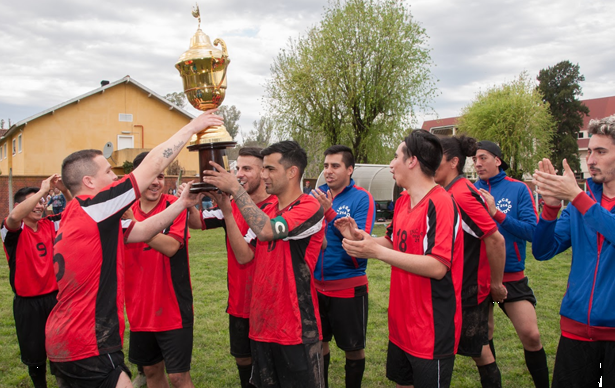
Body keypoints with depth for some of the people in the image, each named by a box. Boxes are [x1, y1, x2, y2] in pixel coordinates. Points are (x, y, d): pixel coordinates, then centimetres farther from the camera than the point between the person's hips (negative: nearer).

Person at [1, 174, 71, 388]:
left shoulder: (50, 224, 2)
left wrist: (65, 190, -18)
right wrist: (42, 190, -32)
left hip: (54, 297, 3)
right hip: (28, 304, -3)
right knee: (34, 353, 11)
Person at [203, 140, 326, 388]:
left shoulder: (309, 208, -13)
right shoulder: (266, 211, 10)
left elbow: (266, 230, -27)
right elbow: (243, 256, 7)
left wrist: (235, 189, -18)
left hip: (297, 328, -7)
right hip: (262, 325, 7)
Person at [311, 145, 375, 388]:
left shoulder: (362, 198, -11)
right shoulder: (316, 194, 2)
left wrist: (329, 212, -30)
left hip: (348, 287, -4)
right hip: (316, 285, 4)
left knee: (353, 348, 11)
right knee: (318, 341, 19)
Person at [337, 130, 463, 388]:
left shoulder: (441, 203, -20)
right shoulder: (402, 201, 8)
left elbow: (438, 267, -26)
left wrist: (377, 252, -25)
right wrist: (360, 237, -1)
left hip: (432, 332, -8)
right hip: (401, 324, 8)